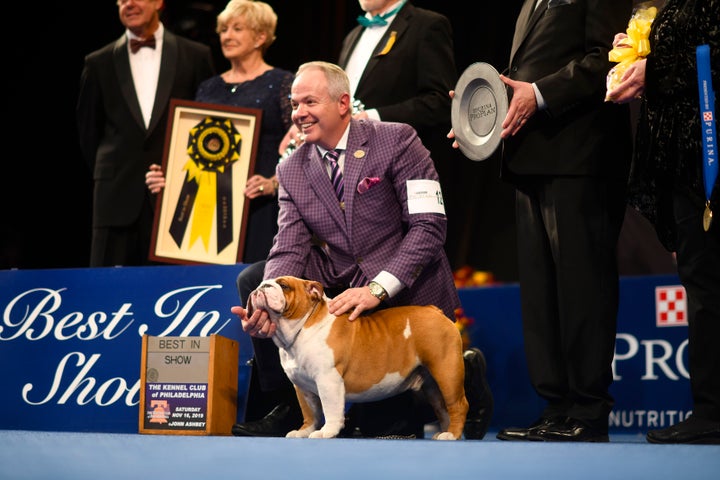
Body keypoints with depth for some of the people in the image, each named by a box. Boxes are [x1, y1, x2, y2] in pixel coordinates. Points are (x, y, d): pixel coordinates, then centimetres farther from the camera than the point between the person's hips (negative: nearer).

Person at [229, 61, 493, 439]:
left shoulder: (396, 141, -10)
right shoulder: (291, 170, 5)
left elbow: (429, 226, -16)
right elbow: (289, 250, -4)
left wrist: (377, 289, -27)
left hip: (404, 294, -5)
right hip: (339, 288, 5)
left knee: (379, 425, -11)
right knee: (252, 279, -16)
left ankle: (461, 377, 20)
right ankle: (289, 407, -3)